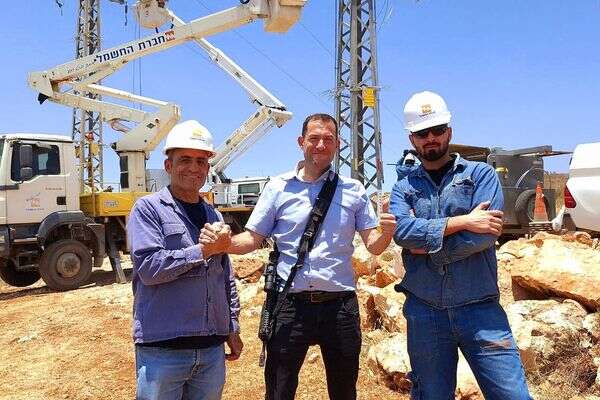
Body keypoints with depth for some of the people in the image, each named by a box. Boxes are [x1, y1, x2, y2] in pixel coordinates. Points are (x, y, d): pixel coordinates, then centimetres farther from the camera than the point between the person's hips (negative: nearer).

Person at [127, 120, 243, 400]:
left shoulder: (214, 216, 13)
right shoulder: (148, 208, -4)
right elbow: (148, 267, -17)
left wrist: (233, 328, 14)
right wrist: (202, 251, -12)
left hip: (212, 347, 5)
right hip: (162, 348, -5)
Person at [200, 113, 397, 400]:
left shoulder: (353, 190, 5)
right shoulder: (278, 187, 2)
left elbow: (374, 246, 5)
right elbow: (253, 239, 2)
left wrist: (386, 233, -17)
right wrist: (224, 242, -17)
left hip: (340, 304, 2)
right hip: (290, 305, -1)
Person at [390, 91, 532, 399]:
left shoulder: (481, 174, 2)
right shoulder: (403, 187, 8)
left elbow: (484, 235, -13)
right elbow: (402, 230, -13)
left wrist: (428, 247, -8)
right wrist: (461, 221, -17)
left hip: (479, 309, -2)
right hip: (424, 312, 2)